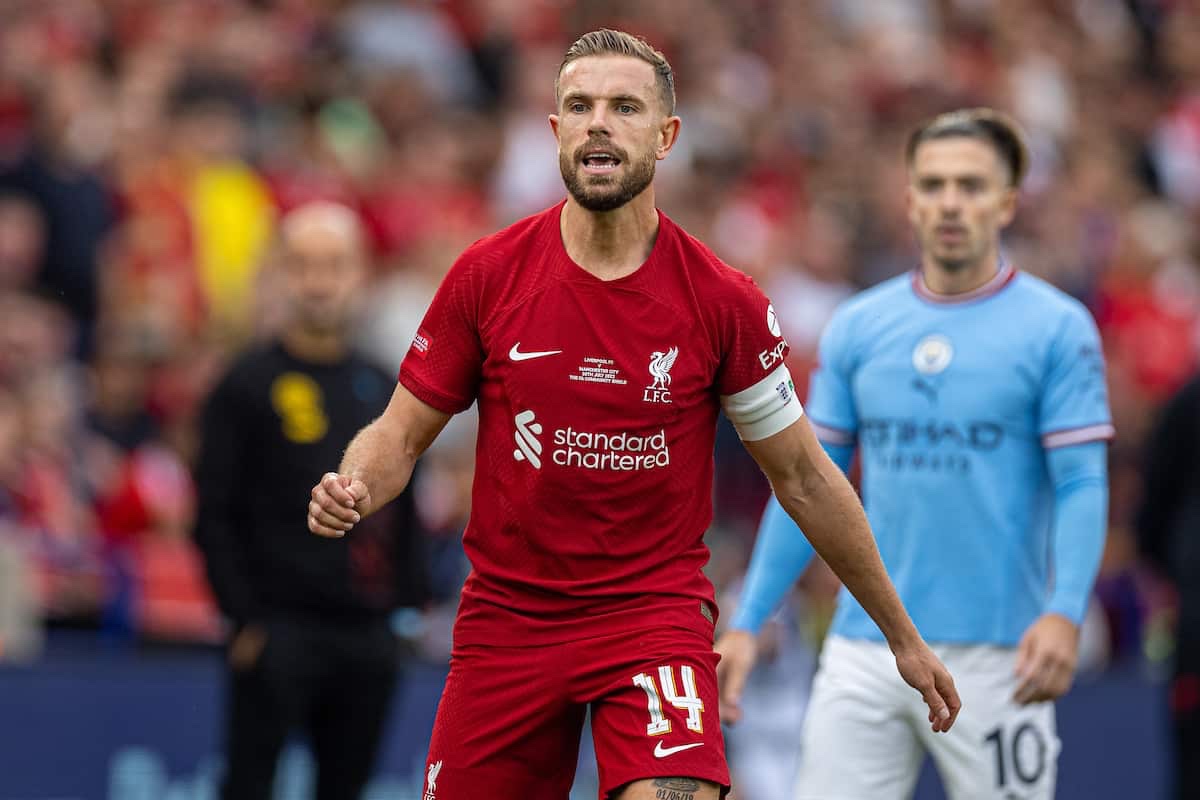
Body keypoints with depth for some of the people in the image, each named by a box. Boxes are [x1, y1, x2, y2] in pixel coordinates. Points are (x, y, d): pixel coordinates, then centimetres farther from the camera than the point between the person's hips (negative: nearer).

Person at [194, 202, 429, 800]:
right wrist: (244, 617, -12)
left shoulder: (383, 389, 14)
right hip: (279, 631, -5)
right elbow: (214, 518, -5)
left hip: (368, 638, 5)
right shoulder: (249, 386, -2)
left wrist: (412, 606, 11)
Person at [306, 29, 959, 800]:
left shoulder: (725, 301, -5)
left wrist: (902, 634, 10)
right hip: (506, 616, 2)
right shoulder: (487, 274, -3)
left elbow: (804, 478, 5)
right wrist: (351, 489, -19)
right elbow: (403, 433, 5)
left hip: (656, 614, -2)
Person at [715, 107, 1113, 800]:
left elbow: (1084, 485, -8)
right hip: (865, 653, 3)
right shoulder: (858, 327, 10)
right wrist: (748, 623, 8)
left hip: (995, 657, -3)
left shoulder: (1058, 327, -2)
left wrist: (1065, 613, -23)